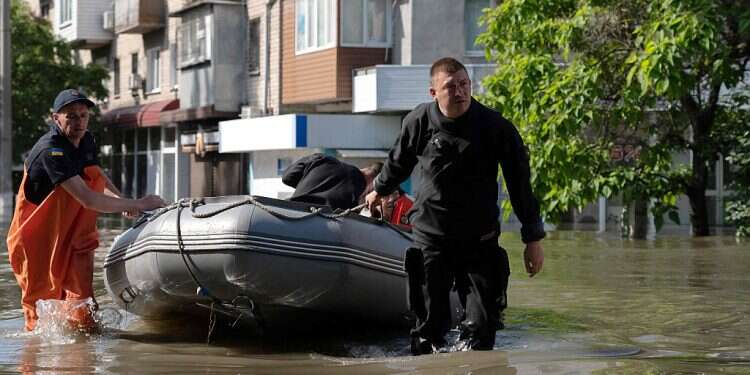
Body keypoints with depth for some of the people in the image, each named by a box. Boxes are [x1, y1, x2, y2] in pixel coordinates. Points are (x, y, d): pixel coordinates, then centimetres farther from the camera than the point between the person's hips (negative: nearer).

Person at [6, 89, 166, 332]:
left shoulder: (87, 141, 1)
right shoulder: (50, 151, -26)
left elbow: (99, 179, 20)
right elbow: (87, 199, -32)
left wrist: (122, 201, -1)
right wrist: (137, 205, -27)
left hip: (71, 235, 7)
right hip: (36, 237, -7)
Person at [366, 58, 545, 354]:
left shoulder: (495, 127, -10)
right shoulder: (418, 122, -4)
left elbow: (520, 183, -4)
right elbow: (398, 162, 18)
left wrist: (533, 239, -3)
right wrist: (380, 190, 35)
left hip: (479, 240, -1)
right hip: (431, 238, 1)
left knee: (482, 325, -6)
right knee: (430, 322, 3)